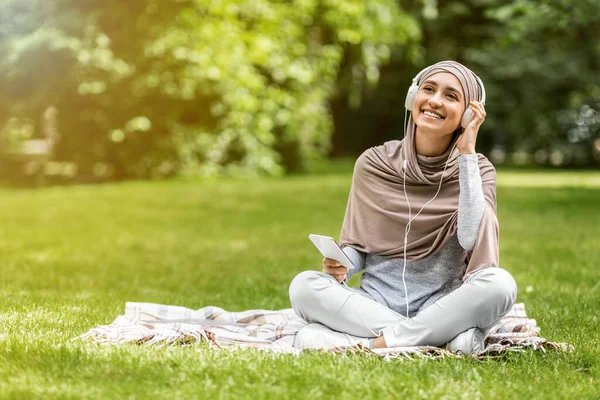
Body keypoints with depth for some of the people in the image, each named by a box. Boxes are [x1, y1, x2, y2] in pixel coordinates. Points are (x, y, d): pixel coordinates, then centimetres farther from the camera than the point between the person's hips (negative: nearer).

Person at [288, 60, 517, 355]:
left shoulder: (477, 169, -1)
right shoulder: (373, 164, 2)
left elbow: (472, 238, -19)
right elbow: (356, 246, 9)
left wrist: (467, 153, -17)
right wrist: (341, 267, -15)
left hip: (441, 306, -1)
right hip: (374, 303, 2)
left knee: (499, 283, -31)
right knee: (304, 286, -27)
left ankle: (372, 344, -25)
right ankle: (447, 336, -25)